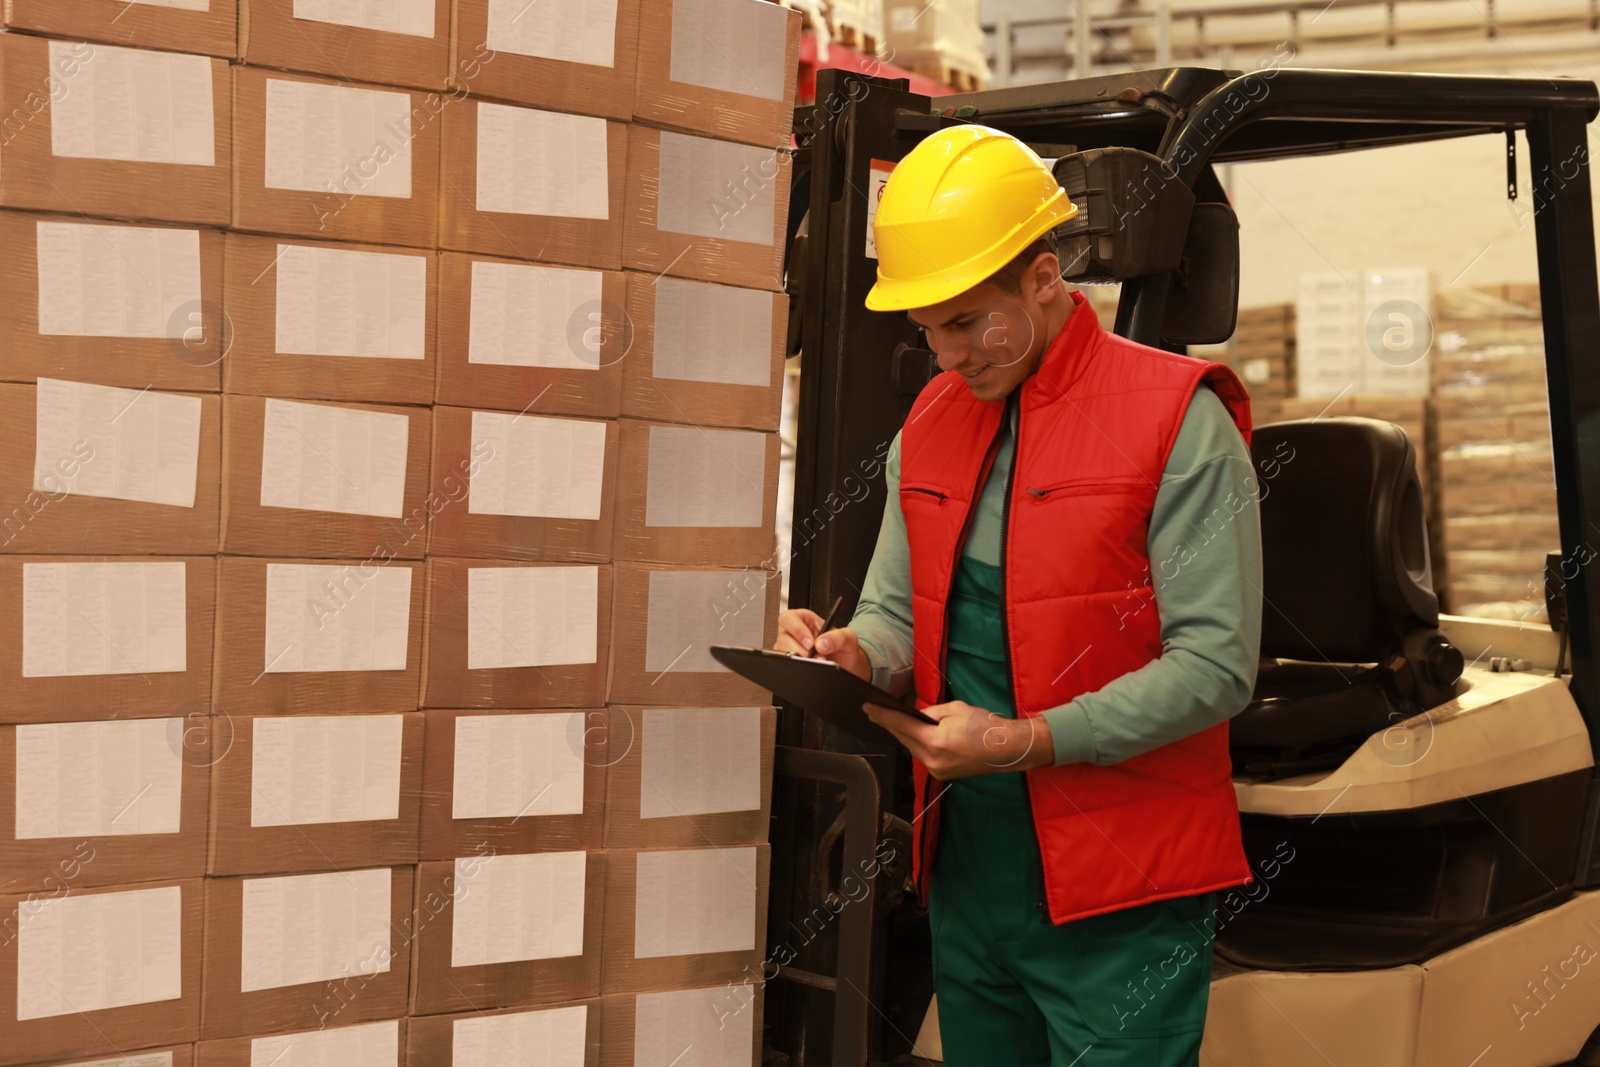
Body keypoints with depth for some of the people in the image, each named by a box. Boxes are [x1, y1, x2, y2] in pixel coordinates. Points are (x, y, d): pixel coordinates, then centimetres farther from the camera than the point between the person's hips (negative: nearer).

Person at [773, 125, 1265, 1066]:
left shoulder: (1180, 420, -10)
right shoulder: (930, 426, 12)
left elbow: (1217, 665, -14)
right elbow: (899, 612, 16)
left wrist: (1025, 741, -20)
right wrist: (850, 654, -9)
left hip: (1120, 893, -6)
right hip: (967, 874, 6)